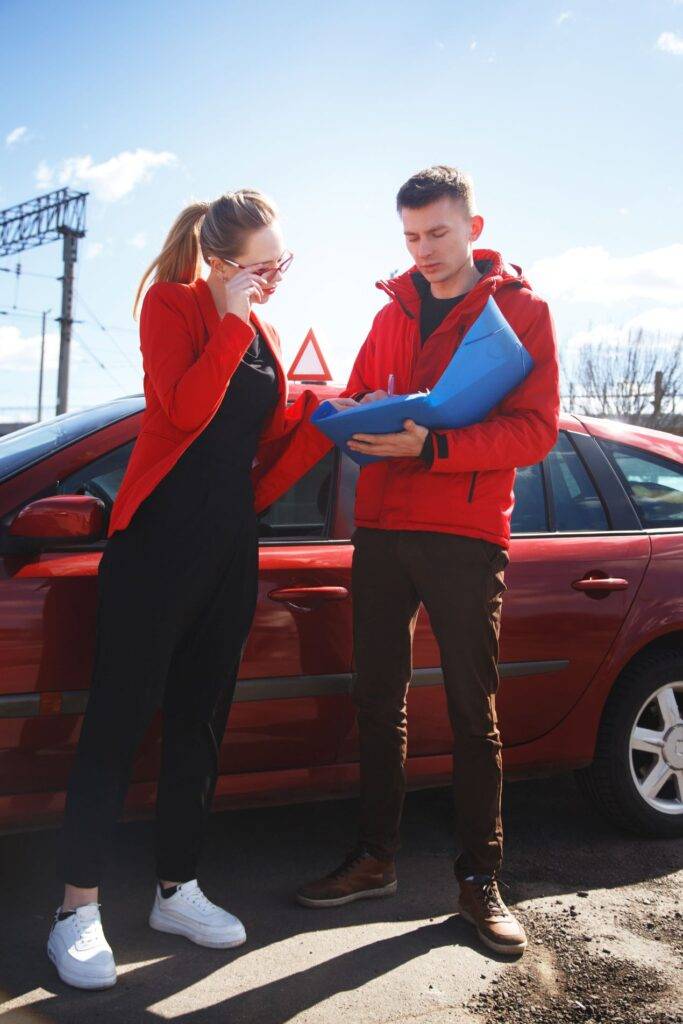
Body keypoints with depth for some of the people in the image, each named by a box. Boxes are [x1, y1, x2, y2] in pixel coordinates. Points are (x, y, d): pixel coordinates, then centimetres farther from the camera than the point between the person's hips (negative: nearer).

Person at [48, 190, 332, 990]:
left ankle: (177, 890, 23)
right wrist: (234, 319, -15)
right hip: (158, 540, -7)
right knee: (118, 720, -3)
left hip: (230, 548, 7)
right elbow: (186, 410, -19)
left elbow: (270, 448, 12)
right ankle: (78, 909, 7)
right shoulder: (172, 303, -3)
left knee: (200, 721, 11)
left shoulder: (261, 337, 15)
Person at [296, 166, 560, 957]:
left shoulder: (521, 309, 1)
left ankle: (479, 878, 14)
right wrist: (353, 413, -4)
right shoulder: (395, 312, 16)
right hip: (382, 528, 5)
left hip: (466, 535, -5)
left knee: (473, 712, 3)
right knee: (377, 701, 9)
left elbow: (536, 430, -8)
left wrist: (431, 446, -20)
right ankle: (374, 859, 22)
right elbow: (359, 395, 21)